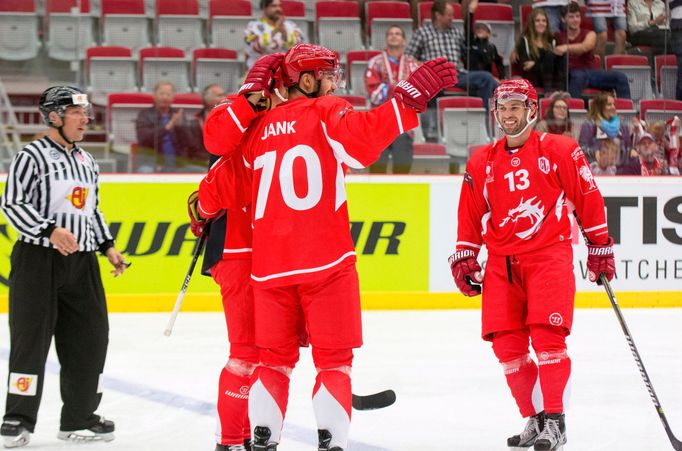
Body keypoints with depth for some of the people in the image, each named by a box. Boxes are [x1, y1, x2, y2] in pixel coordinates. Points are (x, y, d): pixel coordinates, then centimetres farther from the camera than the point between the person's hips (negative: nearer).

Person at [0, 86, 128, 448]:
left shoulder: (87, 163, 17)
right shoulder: (32, 157, -7)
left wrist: (107, 246, 16)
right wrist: (50, 230, -24)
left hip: (81, 263, 7)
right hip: (38, 259, -7)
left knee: (89, 338, 5)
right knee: (31, 338, -6)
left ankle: (79, 418, 15)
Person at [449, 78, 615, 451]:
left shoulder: (560, 151, -1)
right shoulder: (482, 163, 10)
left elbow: (588, 199, 3)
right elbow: (470, 216, 16)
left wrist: (600, 246, 4)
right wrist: (464, 257, 8)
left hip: (549, 255, -4)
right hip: (502, 263, 4)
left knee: (547, 335, -15)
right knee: (506, 344, -1)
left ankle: (554, 421, -9)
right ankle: (535, 419, 11)